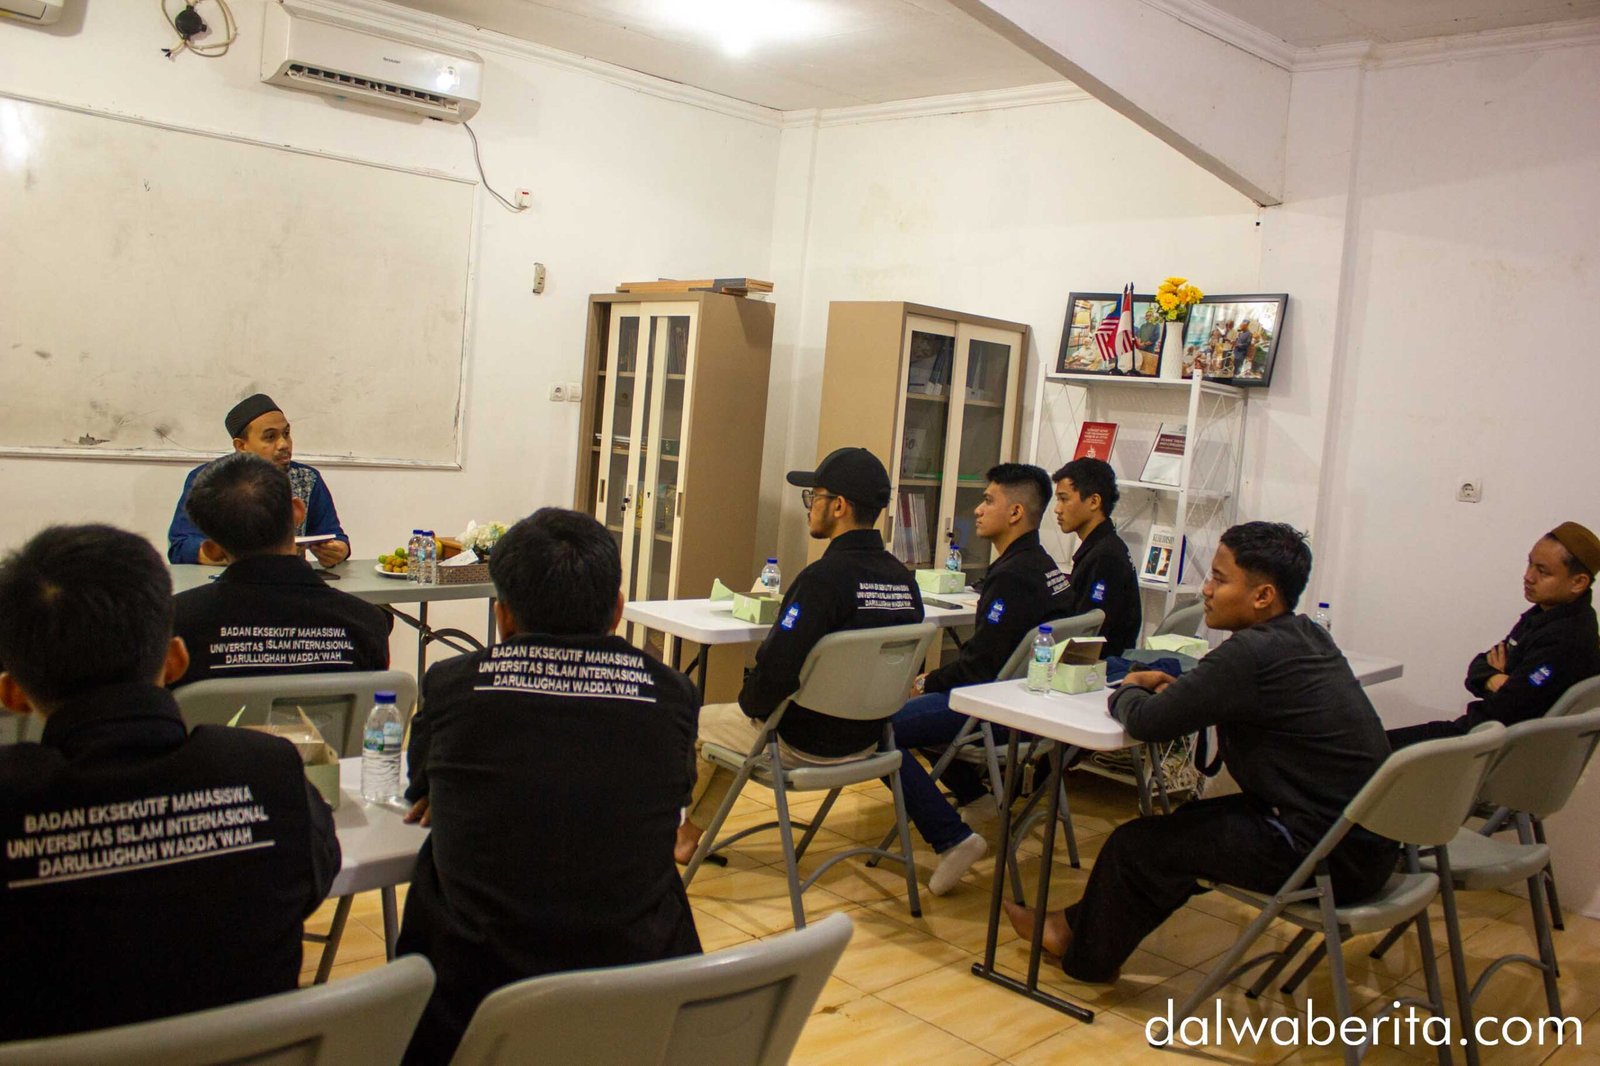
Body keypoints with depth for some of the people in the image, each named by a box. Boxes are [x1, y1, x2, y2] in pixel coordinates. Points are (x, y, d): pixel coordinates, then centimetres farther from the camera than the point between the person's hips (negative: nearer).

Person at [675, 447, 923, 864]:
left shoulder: (824, 578, -27)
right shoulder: (904, 579, -3)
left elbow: (776, 669, -29)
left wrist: (749, 702, -8)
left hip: (802, 743, -8)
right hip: (863, 739, 8)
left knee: (695, 723, 18)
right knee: (735, 721, 29)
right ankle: (689, 834, 37)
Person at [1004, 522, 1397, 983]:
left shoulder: (1254, 653, -23)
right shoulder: (1306, 635, 7)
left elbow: (1148, 721, -19)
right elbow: (1221, 693, 22)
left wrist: (1127, 693, 3)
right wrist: (1176, 686, 5)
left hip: (1330, 855, -10)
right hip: (1366, 835, 10)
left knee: (1138, 845, 1)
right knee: (1188, 822, 22)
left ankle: (1086, 954, 26)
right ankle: (1082, 925, 34)